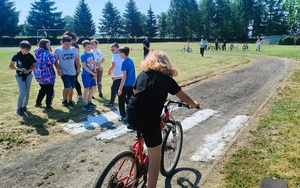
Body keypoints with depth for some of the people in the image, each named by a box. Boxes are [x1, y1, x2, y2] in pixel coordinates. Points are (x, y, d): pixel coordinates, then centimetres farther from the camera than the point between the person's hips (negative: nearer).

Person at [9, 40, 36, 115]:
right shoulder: (16, 56, -10)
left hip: (28, 76, 3)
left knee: (27, 92, 8)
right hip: (19, 76, -3)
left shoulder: (30, 56, -5)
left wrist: (28, 70, -14)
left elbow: (34, 66, 4)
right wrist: (19, 69, -19)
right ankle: (19, 108, 2)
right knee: (22, 92, -13)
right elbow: (11, 66, -3)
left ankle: (24, 106, 28)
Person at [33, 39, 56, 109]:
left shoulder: (37, 52, 9)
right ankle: (48, 105, 10)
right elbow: (51, 61, -23)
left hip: (39, 74, 8)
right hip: (47, 75, -8)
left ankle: (38, 102, 28)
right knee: (50, 90, 6)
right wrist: (51, 54, -10)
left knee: (43, 89, 24)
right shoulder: (46, 53, -19)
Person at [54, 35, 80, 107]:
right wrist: (58, 69, -14)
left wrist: (78, 68, 5)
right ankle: (64, 100, 9)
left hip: (73, 72, 4)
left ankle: (70, 100, 27)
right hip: (64, 72, -4)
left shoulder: (73, 49, 1)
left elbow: (77, 59, 10)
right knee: (67, 87, -13)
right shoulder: (58, 50, -8)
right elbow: (55, 61, -5)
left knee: (71, 87, 10)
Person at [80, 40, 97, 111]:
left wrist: (95, 73, -2)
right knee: (87, 89, -3)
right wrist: (93, 73, -15)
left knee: (93, 88, 11)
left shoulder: (91, 54, 7)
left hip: (92, 74, 7)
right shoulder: (83, 55, -12)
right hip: (86, 74, -7)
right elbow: (84, 67, -16)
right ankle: (85, 105, 7)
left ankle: (89, 102, 26)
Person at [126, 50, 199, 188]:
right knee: (155, 156, 9)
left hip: (131, 115, 6)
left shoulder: (142, 74, 14)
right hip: (149, 118, -5)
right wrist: (193, 104, 30)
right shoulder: (166, 78, 3)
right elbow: (183, 97, 10)